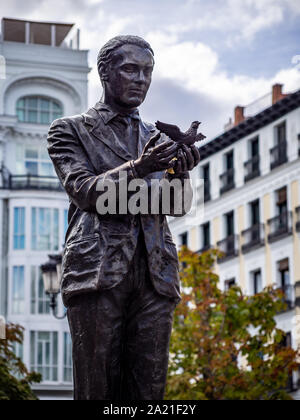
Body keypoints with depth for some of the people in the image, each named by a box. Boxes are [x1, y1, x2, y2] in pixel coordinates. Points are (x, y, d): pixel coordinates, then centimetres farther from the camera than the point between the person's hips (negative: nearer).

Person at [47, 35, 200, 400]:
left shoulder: (158, 139, 23)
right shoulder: (70, 130, 12)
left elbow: (177, 206, 11)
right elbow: (83, 191, -4)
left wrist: (180, 174, -12)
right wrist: (138, 168, -19)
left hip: (154, 274, 4)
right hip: (98, 271, -4)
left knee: (149, 390, -3)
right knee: (99, 389, -8)